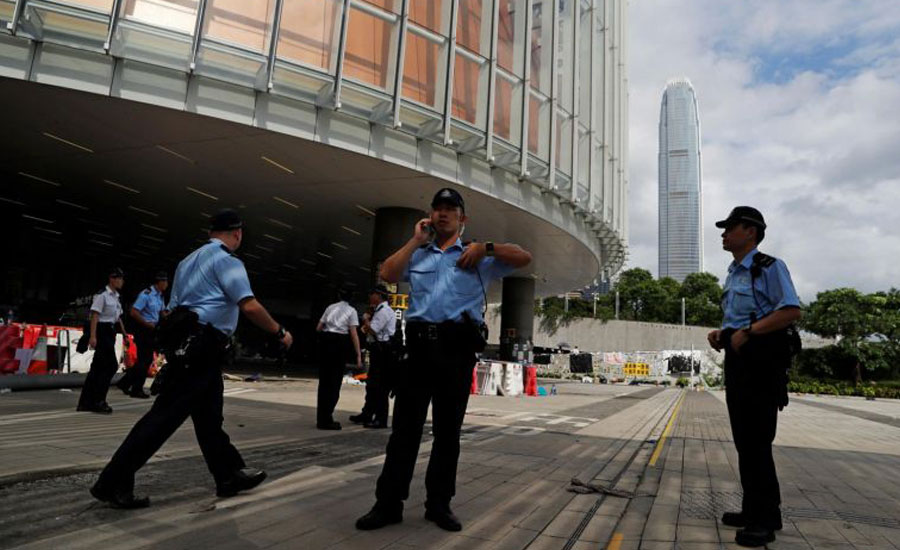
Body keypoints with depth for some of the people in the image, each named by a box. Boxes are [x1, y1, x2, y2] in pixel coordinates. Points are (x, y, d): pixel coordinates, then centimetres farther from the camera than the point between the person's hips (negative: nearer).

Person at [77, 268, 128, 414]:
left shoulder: (116, 297, 16)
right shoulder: (102, 295, -10)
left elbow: (118, 318, 20)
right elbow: (95, 315, -16)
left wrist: (125, 335, 17)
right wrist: (92, 336, -23)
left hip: (110, 333, 9)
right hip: (102, 331, -9)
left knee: (98, 367, 10)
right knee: (111, 365, -10)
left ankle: (85, 403, 17)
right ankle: (98, 401, -2)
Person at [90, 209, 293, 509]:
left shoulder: (190, 260, 20)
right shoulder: (227, 260, -8)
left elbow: (172, 308, 20)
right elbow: (250, 306, -18)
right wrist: (280, 333, -6)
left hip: (184, 343, 10)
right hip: (200, 347, -10)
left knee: (208, 415, 13)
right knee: (166, 414, -6)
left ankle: (230, 476, 23)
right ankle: (113, 483, 0)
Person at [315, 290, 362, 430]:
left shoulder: (330, 307, 15)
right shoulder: (351, 311, 4)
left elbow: (318, 328, 14)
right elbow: (354, 335, -5)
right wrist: (358, 355, -5)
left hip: (325, 341, 4)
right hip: (339, 342, -4)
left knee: (324, 380, 12)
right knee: (335, 381, 3)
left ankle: (321, 418, 19)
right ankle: (326, 420, 2)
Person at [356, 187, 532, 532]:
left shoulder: (478, 257, 12)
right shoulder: (417, 254, 18)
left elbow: (524, 258, 5)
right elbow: (387, 275, 2)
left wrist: (485, 247, -5)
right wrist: (415, 241, 5)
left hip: (456, 346, -1)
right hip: (417, 343, 1)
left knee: (448, 429, 7)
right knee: (405, 426, 3)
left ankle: (439, 504, 19)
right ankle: (388, 503, 11)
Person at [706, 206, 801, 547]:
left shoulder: (769, 267, -8)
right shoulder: (733, 274, 19)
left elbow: (791, 311, -20)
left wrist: (747, 333, -24)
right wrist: (721, 334, 9)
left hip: (761, 359, -9)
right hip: (737, 359, 9)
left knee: (756, 439, -7)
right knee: (743, 438, 14)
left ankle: (765, 519, 5)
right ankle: (753, 509, 25)